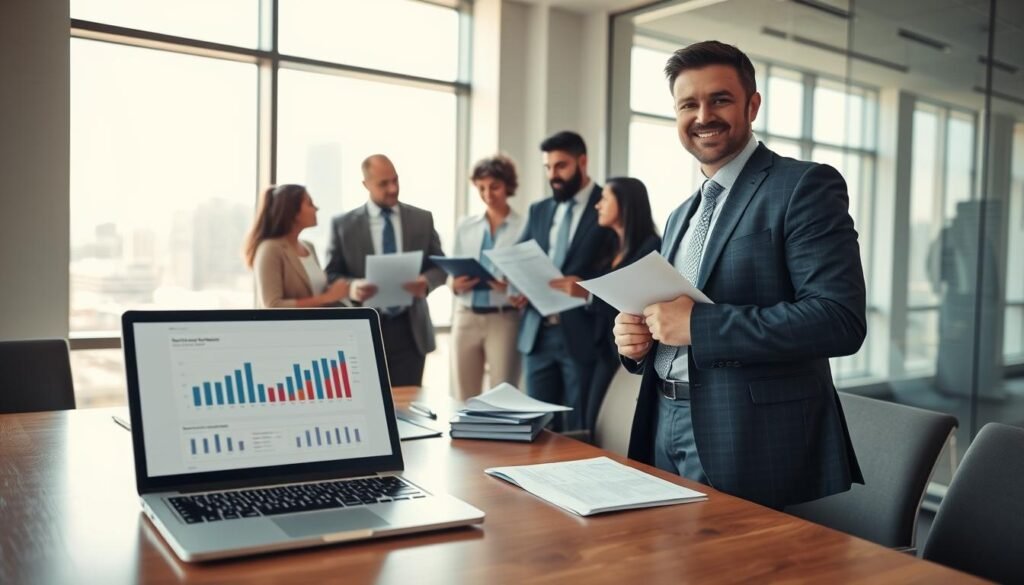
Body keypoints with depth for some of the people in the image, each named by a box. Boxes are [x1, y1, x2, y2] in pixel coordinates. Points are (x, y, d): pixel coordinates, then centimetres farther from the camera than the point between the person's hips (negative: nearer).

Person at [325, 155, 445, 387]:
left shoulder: (422, 219, 7)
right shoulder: (343, 224, 2)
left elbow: (440, 265, 8)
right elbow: (331, 275, 2)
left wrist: (426, 281, -15)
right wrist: (351, 287, -20)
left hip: (410, 329, 1)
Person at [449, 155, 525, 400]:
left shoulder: (524, 228, -2)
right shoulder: (465, 227, 11)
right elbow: (452, 276, 13)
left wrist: (511, 286, -23)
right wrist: (456, 285, -9)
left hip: (504, 319, -4)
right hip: (466, 318, 4)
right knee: (464, 398, 8)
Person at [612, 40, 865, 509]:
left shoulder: (805, 187, -8)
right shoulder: (681, 215, 15)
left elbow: (841, 320, -20)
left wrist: (698, 324, -23)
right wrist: (635, 338, -2)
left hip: (752, 446, -7)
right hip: (668, 431, 7)